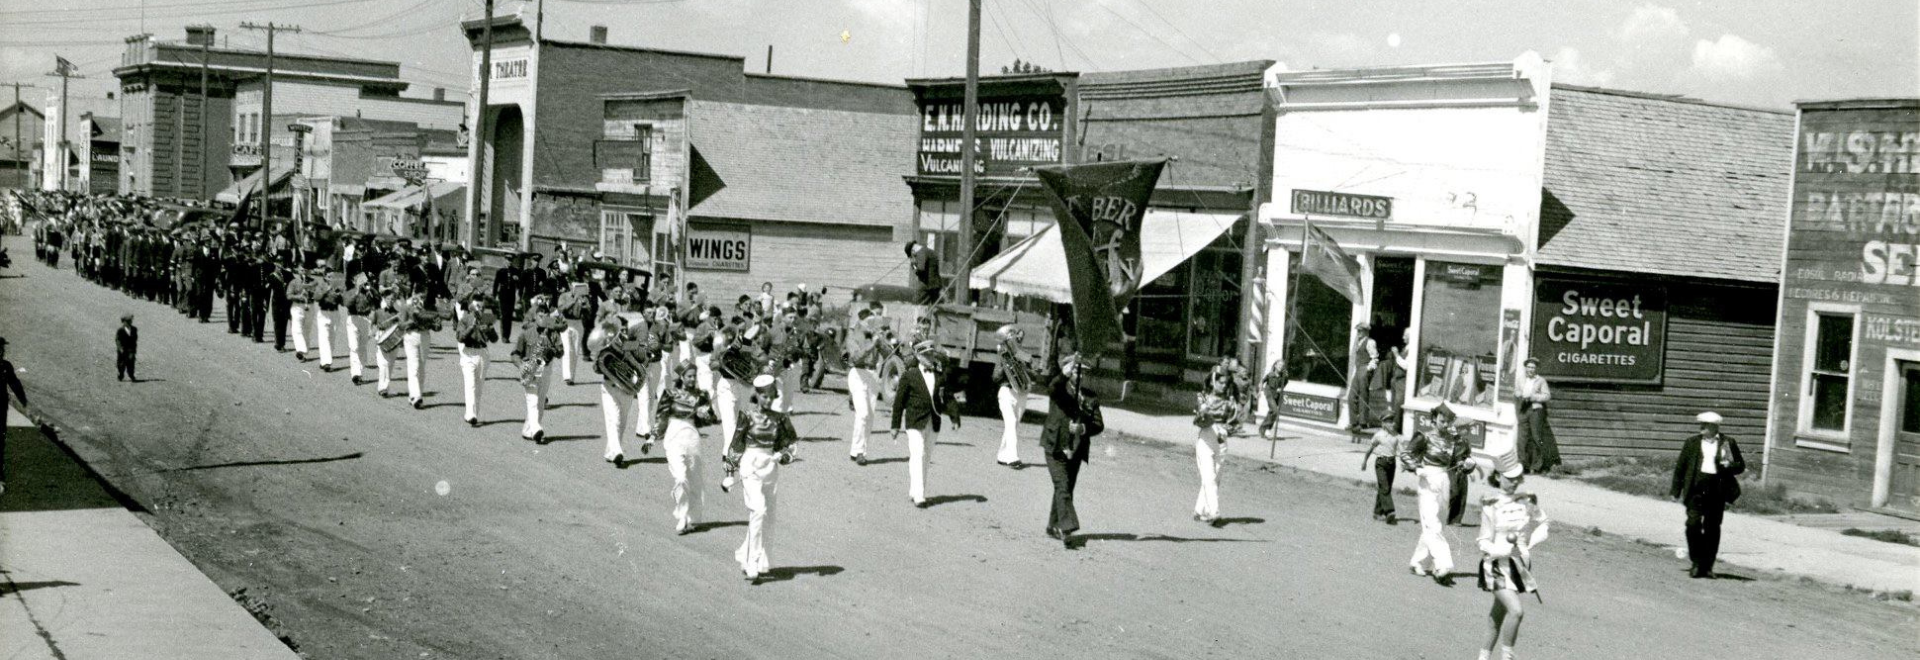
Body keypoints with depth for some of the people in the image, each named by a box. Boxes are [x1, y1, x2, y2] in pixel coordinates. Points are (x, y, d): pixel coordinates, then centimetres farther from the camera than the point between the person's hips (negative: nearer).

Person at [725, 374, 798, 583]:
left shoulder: (779, 418, 6)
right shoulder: (747, 416, -4)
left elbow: (788, 443, 15)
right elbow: (736, 444, 2)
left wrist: (783, 455, -8)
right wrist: (730, 473, 3)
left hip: (770, 467, 5)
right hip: (750, 466, -5)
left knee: (767, 518, 10)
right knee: (759, 510, -19)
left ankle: (745, 555, 30)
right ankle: (752, 564, -17)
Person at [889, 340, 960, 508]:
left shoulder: (939, 376, 9)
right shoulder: (909, 375, -2)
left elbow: (948, 398, 7)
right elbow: (899, 401, -1)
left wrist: (955, 418, -5)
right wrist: (896, 425, -3)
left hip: (933, 423, 5)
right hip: (915, 422, -5)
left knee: (925, 458, 10)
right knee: (917, 457, -11)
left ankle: (913, 492, 21)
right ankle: (918, 496, -14)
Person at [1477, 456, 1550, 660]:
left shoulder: (1527, 501, -2)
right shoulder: (1491, 505, -13)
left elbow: (1542, 525, 13)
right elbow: (1485, 543, -11)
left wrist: (1528, 544, -5)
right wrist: (1506, 548, -29)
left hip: (1520, 564, 5)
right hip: (1497, 565, -5)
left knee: (1499, 613, 18)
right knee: (1516, 610, -21)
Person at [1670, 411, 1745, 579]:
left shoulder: (1728, 443, 6)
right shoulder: (1692, 442, 7)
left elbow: (1741, 465, 11)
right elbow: (1680, 466, 9)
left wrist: (1728, 466, -12)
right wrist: (1676, 490, 5)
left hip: (1717, 489, 0)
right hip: (1696, 488, 0)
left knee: (1712, 528, 4)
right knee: (1693, 524, -10)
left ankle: (1708, 566, 12)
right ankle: (1697, 563, 1)